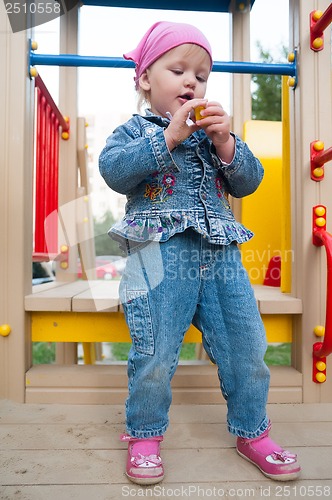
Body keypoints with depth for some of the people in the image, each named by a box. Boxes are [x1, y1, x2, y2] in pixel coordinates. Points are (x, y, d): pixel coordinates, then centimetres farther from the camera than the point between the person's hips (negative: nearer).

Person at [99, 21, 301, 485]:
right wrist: (168, 136, -16)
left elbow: (249, 182, 12)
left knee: (247, 349, 7)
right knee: (154, 356, -4)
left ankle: (251, 431, 30)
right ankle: (145, 435, 23)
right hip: (162, 256, -4)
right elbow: (114, 169, -12)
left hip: (221, 255, 5)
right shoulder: (134, 130, 9)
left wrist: (226, 143, -4)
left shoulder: (211, 130, 21)